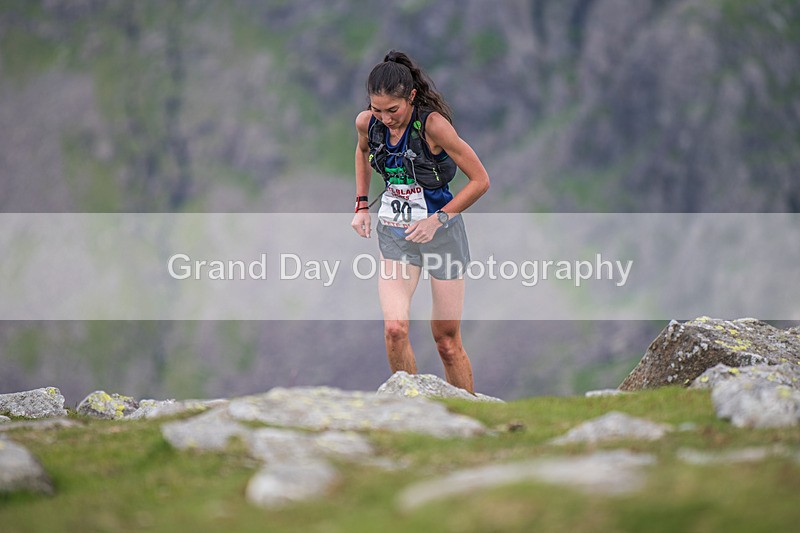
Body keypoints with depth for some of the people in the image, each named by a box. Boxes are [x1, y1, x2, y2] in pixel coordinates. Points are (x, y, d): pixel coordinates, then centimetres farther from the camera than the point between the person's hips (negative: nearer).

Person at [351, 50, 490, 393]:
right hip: (394, 234, 3)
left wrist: (438, 219, -17)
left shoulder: (432, 124, -21)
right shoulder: (367, 123, -6)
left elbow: (480, 180, -14)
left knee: (447, 340, 4)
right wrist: (361, 205, 13)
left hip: (441, 231, -3)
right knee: (394, 329, -17)